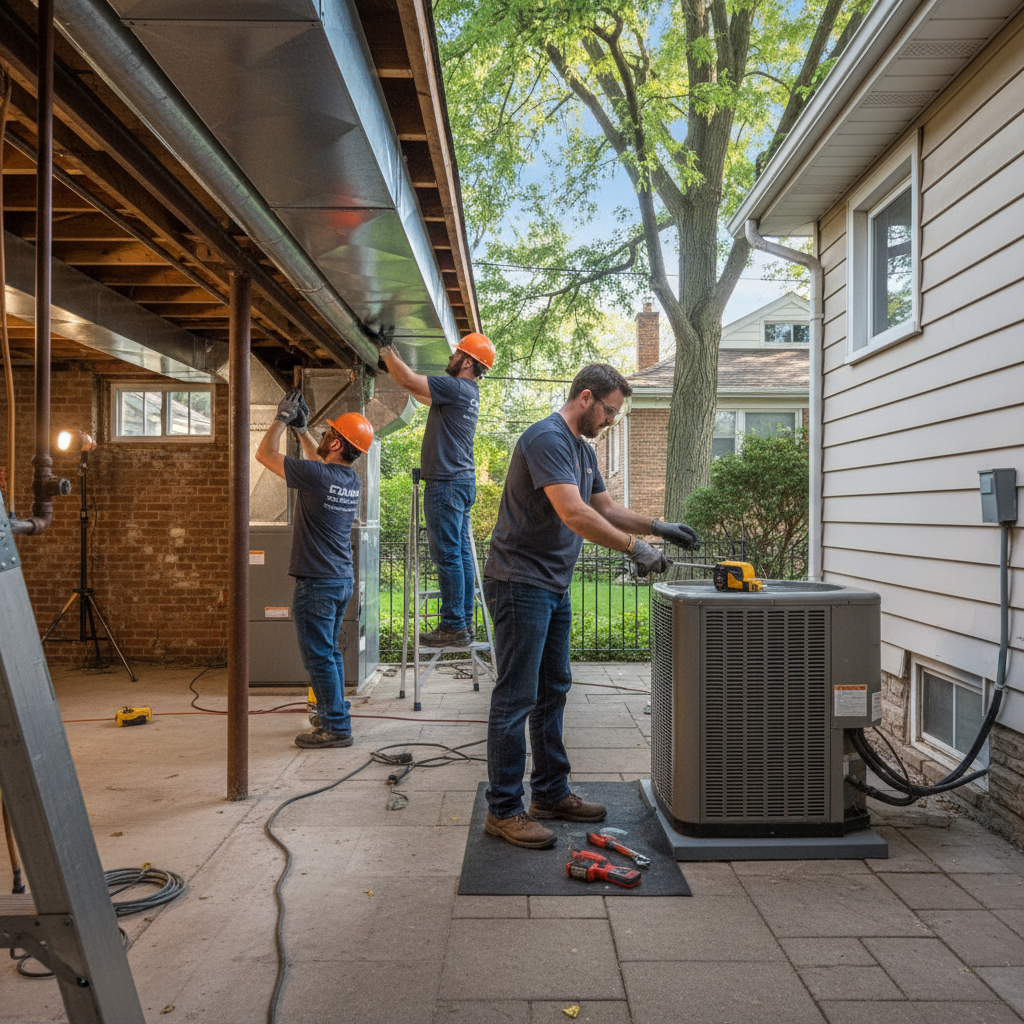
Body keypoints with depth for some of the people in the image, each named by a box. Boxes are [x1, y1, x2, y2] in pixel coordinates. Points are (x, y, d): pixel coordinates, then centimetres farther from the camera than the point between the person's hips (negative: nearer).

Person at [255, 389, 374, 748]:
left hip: (317, 583, -8)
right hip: (343, 579, 8)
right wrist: (300, 428, 27)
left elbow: (264, 454, -6)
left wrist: (282, 418, 4)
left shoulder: (315, 475, -18)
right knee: (329, 652, 18)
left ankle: (336, 727, 4)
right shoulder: (351, 479, 5)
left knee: (319, 657, -1)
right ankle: (333, 717, 28)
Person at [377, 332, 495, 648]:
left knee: (447, 555, -8)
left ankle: (454, 627, -5)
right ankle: (465, 622, 16)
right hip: (463, 480, 10)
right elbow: (416, 389, 26)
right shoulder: (468, 392, 18)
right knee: (461, 553, 10)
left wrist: (387, 350, 0)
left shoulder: (455, 388, -12)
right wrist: (392, 353, 29)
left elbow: (408, 381, -15)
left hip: (447, 483, -10)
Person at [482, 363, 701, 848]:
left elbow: (605, 508, 23)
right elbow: (574, 514, -26)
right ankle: (503, 810, 5)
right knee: (517, 698, -5)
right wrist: (634, 547, -19)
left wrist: (658, 527, 10)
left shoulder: (584, 450, 17)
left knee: (552, 690, 16)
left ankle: (551, 793, 28)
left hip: (553, 587, 11)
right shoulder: (547, 439, -16)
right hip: (520, 584, -10)